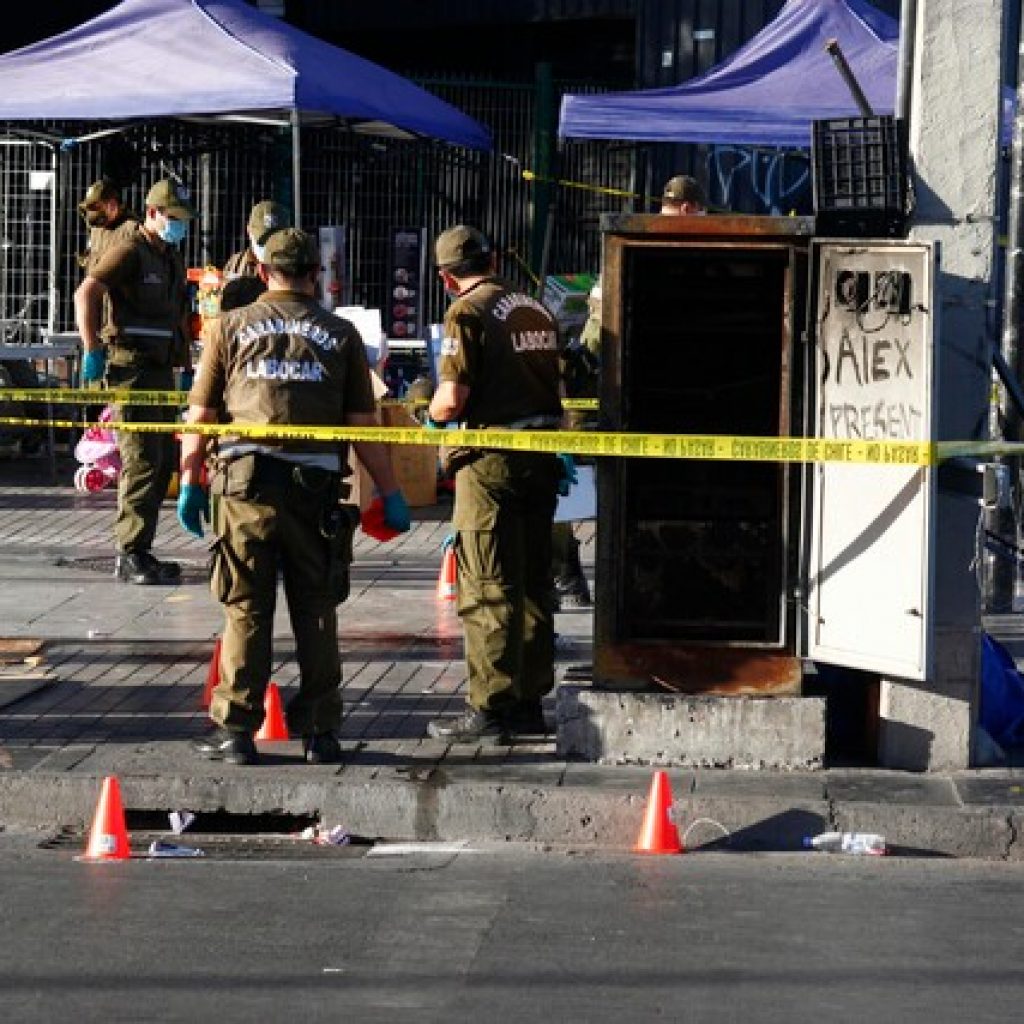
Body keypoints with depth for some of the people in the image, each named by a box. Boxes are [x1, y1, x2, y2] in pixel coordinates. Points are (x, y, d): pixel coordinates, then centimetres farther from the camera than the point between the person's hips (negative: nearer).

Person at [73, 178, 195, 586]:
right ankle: (131, 557, -9)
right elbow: (85, 294, -22)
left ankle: (138, 552, 16)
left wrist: (187, 368, 23)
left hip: (161, 370, 9)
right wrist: (92, 351, -25)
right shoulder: (129, 251, -9)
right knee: (142, 460, -11)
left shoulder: (172, 260, 20)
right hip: (132, 367, -9)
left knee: (163, 463, 9)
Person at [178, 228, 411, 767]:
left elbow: (199, 416, 6)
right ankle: (320, 732, 12)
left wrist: (190, 481, 15)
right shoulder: (340, 333, 9)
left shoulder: (230, 327, 9)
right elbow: (363, 426, 6)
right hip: (316, 487, 0)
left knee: (246, 610, 5)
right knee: (316, 612, 8)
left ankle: (236, 729, 5)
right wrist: (390, 495, 13)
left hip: (245, 483, 0)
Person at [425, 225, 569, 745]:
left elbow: (452, 399, -17)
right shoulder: (536, 309, 11)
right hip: (543, 459, 7)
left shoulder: (467, 313, -11)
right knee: (532, 584, 14)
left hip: (493, 461, -7)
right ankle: (529, 700, 20)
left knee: (488, 590, -2)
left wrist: (432, 412, 3)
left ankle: (490, 708, -2)